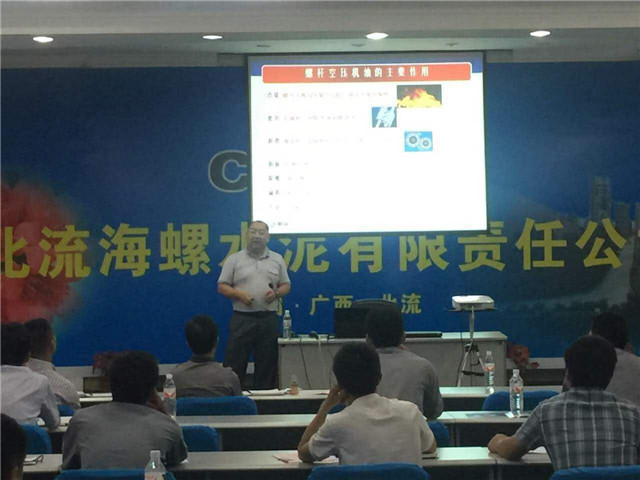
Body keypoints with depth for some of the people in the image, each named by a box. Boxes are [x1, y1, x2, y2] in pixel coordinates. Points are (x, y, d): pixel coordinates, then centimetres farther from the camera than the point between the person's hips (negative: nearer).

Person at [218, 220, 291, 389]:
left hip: (268, 319, 2)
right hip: (241, 319, -2)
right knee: (234, 364, -2)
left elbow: (286, 285, 14)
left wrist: (276, 293, -7)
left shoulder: (277, 259, 10)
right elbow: (222, 286, 3)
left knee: (267, 364, 6)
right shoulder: (234, 259, 3)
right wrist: (239, 294, -13)